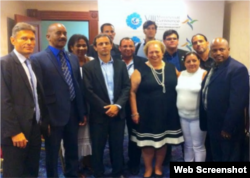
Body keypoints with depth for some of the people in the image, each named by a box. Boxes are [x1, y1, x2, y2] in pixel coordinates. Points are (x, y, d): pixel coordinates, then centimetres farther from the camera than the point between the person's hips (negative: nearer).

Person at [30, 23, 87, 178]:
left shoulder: (73, 58, 10)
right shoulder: (38, 59, -9)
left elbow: (79, 86, 10)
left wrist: (82, 112, 9)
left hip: (73, 112, 6)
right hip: (54, 114, -5)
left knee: (73, 151, 20)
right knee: (52, 154, 13)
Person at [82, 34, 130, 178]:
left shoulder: (121, 65, 7)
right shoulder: (88, 67, -2)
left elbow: (127, 87, 1)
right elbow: (89, 92, -8)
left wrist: (117, 105, -13)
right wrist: (106, 108, -13)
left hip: (118, 113, 2)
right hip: (99, 114, -2)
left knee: (118, 146, 13)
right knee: (98, 147, 9)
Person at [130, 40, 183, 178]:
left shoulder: (172, 68, 3)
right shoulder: (140, 71, -7)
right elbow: (132, 92, -7)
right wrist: (134, 112, -11)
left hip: (167, 113, 3)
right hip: (147, 114, -3)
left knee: (163, 142, 15)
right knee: (148, 143, 8)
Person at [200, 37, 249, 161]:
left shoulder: (238, 69, -16)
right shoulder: (213, 68, 11)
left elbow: (237, 102, -22)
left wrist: (228, 128, -20)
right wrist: (205, 122, 11)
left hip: (227, 128, -8)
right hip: (213, 126, 8)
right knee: (216, 158, 21)